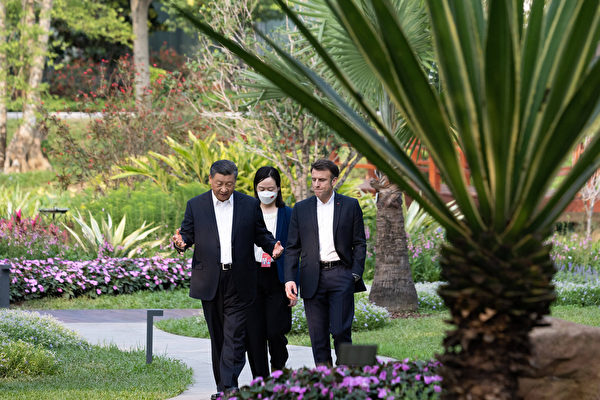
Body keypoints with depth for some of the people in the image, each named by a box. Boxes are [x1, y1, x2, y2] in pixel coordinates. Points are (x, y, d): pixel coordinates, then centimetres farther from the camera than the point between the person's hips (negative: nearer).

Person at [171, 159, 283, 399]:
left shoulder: (250, 205, 6)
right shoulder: (195, 205, 7)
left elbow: (261, 235, 11)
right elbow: (188, 234, 7)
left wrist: (273, 247, -9)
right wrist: (181, 243, -16)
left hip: (239, 281, -1)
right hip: (210, 281, 1)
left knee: (234, 335, -9)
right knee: (217, 335, 8)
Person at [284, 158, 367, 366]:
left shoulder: (350, 206, 5)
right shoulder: (301, 208, 10)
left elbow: (359, 244, 7)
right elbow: (292, 248, 9)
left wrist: (356, 274, -5)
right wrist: (289, 279, -3)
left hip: (341, 274, -2)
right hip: (313, 278, 2)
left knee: (340, 331, -9)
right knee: (318, 336, 2)